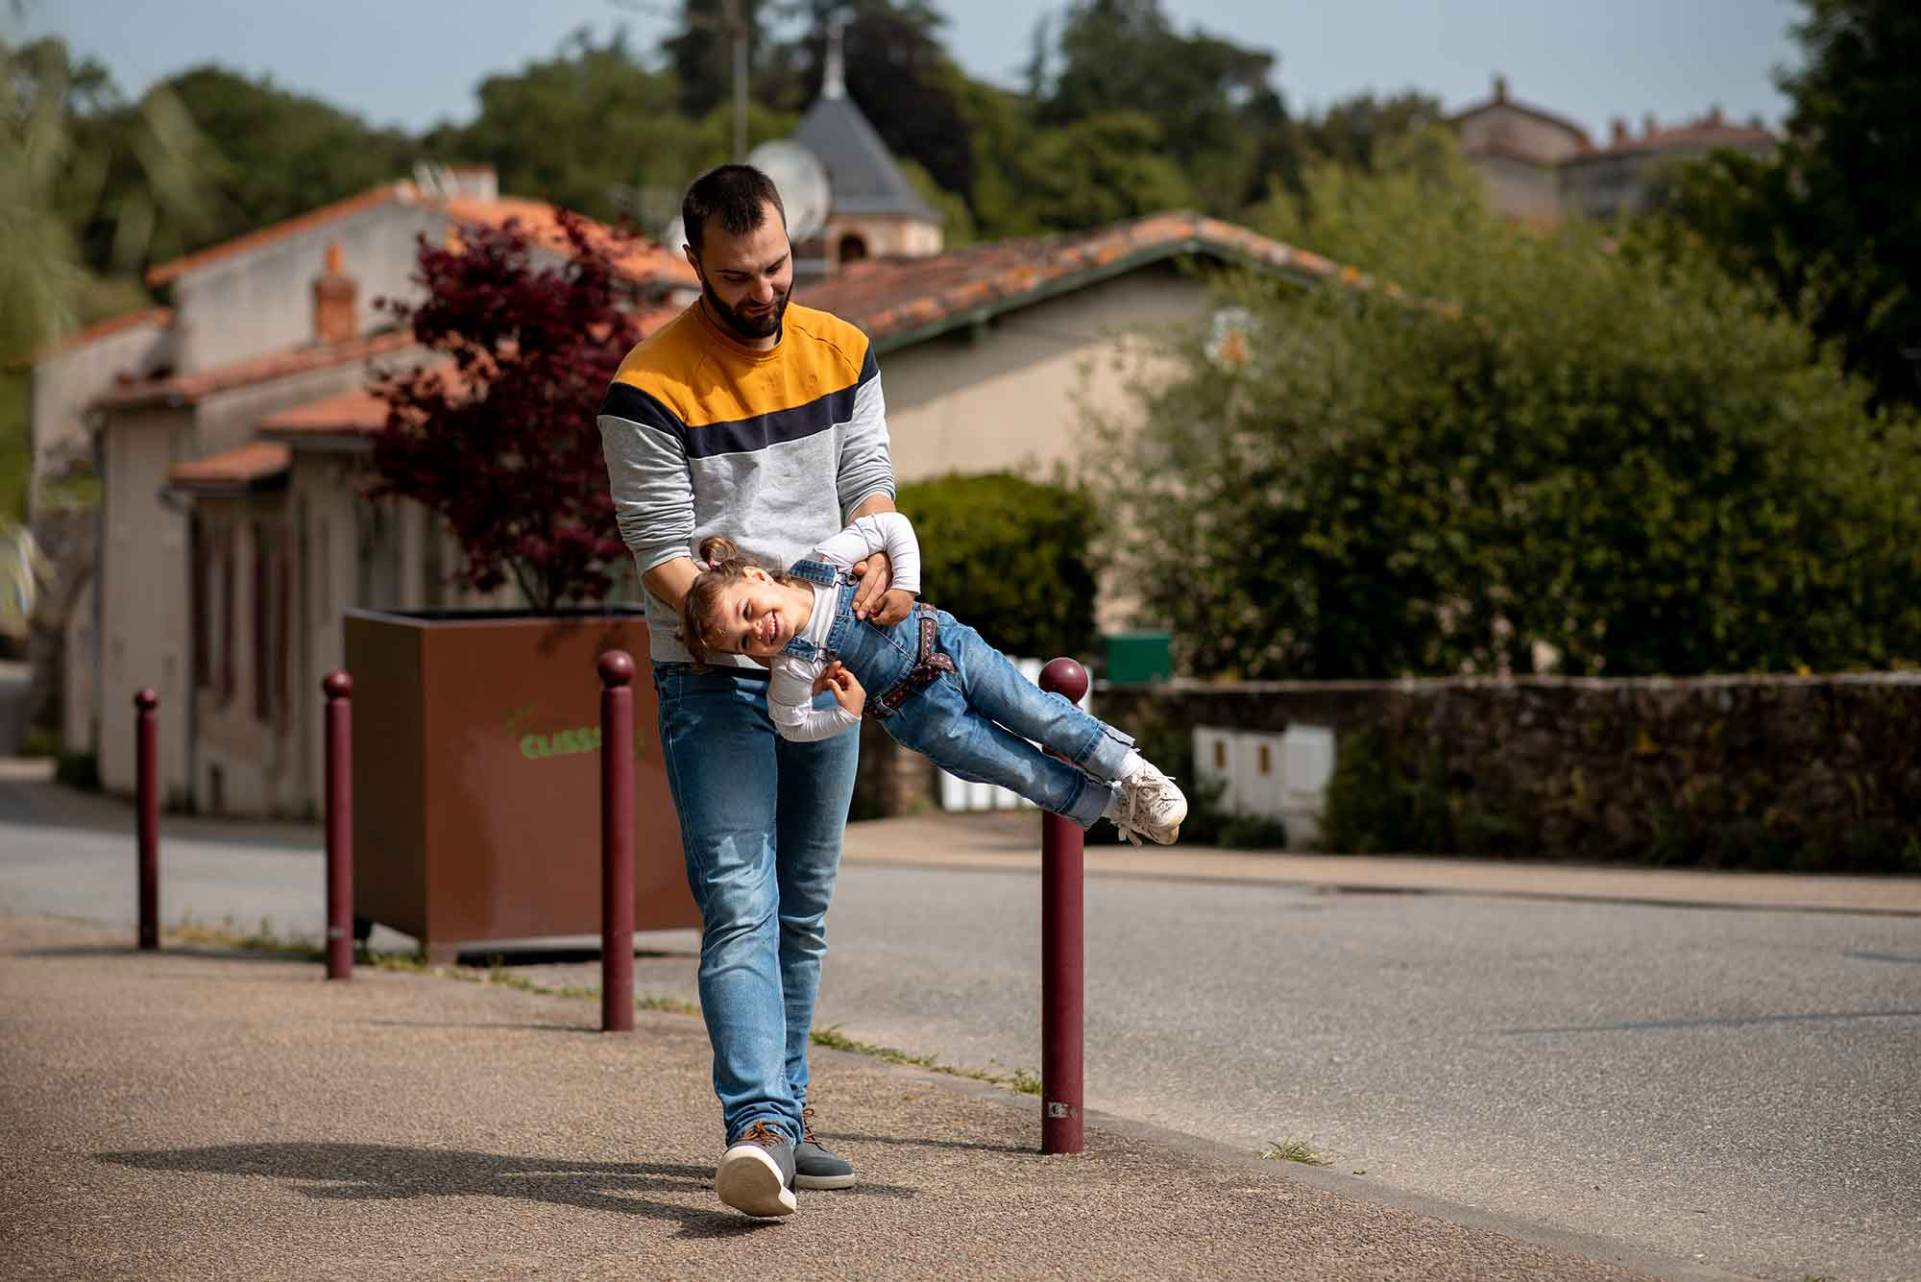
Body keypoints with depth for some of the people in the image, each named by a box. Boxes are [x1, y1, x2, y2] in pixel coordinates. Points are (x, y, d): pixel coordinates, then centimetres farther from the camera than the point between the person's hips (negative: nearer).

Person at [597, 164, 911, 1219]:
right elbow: (662, 550, -13)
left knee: (802, 912, 12)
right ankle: (758, 1130, -27)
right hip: (713, 677, -6)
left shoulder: (840, 352, 5)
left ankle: (781, 1115, 21)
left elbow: (868, 478, 6)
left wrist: (875, 558, -16)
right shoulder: (650, 388, -13)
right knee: (740, 907, -17)